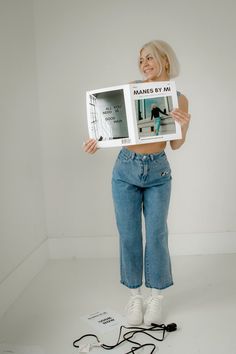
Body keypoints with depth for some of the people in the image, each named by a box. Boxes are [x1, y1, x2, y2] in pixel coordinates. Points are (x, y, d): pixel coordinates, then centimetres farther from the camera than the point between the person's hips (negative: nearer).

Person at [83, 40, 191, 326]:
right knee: (128, 235, 5)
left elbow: (175, 145, -1)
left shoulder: (180, 99, 0)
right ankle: (135, 297, 20)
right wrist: (96, 140, -14)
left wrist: (184, 126, -21)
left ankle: (156, 297, 21)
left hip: (158, 172, 0)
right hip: (126, 169, 1)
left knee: (156, 235, 3)